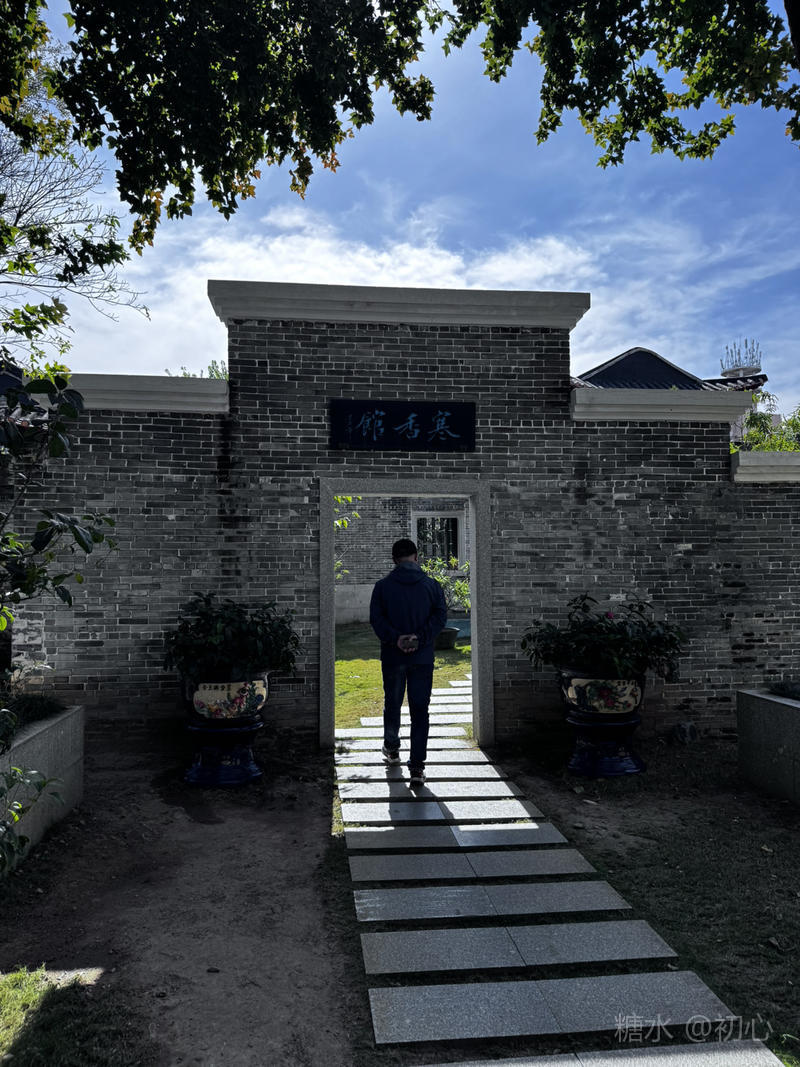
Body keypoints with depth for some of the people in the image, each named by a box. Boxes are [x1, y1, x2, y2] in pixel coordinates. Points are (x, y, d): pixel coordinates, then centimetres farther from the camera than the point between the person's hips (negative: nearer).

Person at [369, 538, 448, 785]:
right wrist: (420, 638, -13)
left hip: (392, 657, 0)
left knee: (392, 703, 20)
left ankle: (392, 749, 39)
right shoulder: (432, 585, 1)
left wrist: (395, 638, -14)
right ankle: (417, 768, -3)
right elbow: (440, 615, -7)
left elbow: (376, 618, -9)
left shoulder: (383, 586, -1)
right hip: (423, 657, 0)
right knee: (420, 710, 2)